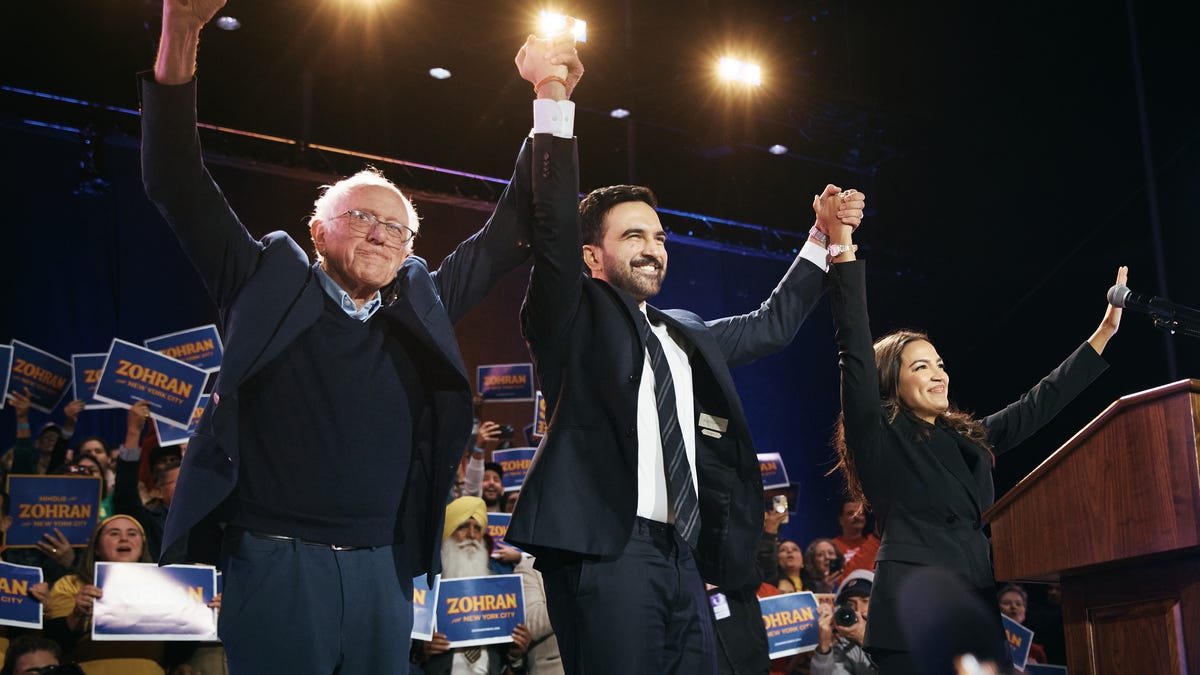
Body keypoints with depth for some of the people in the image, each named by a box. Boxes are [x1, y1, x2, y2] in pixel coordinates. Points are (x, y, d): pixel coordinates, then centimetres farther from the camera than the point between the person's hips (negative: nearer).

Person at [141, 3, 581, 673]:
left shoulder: (421, 305, 11)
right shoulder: (270, 286, 4)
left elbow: (510, 235, 15)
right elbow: (177, 183, 0)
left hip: (382, 570, 4)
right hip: (276, 562, -3)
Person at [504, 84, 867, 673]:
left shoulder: (687, 335, 25)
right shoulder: (575, 314, 6)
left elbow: (771, 325, 36)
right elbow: (555, 227, -9)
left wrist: (822, 240, 32)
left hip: (683, 555, 7)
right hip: (606, 547, -7)